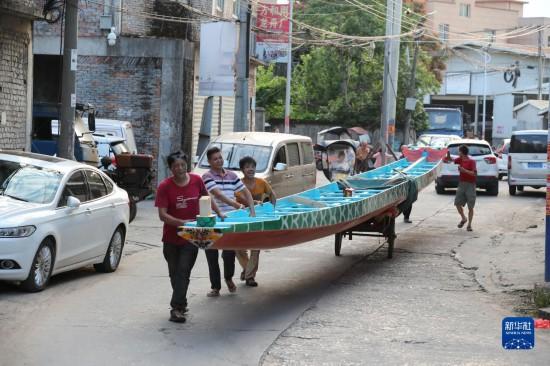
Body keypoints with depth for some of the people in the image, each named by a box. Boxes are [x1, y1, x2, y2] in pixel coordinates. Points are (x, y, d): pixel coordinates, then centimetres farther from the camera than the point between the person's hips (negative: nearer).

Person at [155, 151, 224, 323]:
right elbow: (162, 215, -16)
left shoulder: (196, 181, -4)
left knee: (183, 272, -10)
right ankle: (181, 303, 31)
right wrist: (182, 223, -27)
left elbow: (207, 199, 16)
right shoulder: (164, 187, -12)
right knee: (175, 274, 13)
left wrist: (219, 214, 16)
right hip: (171, 239, 0)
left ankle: (176, 308, -13)